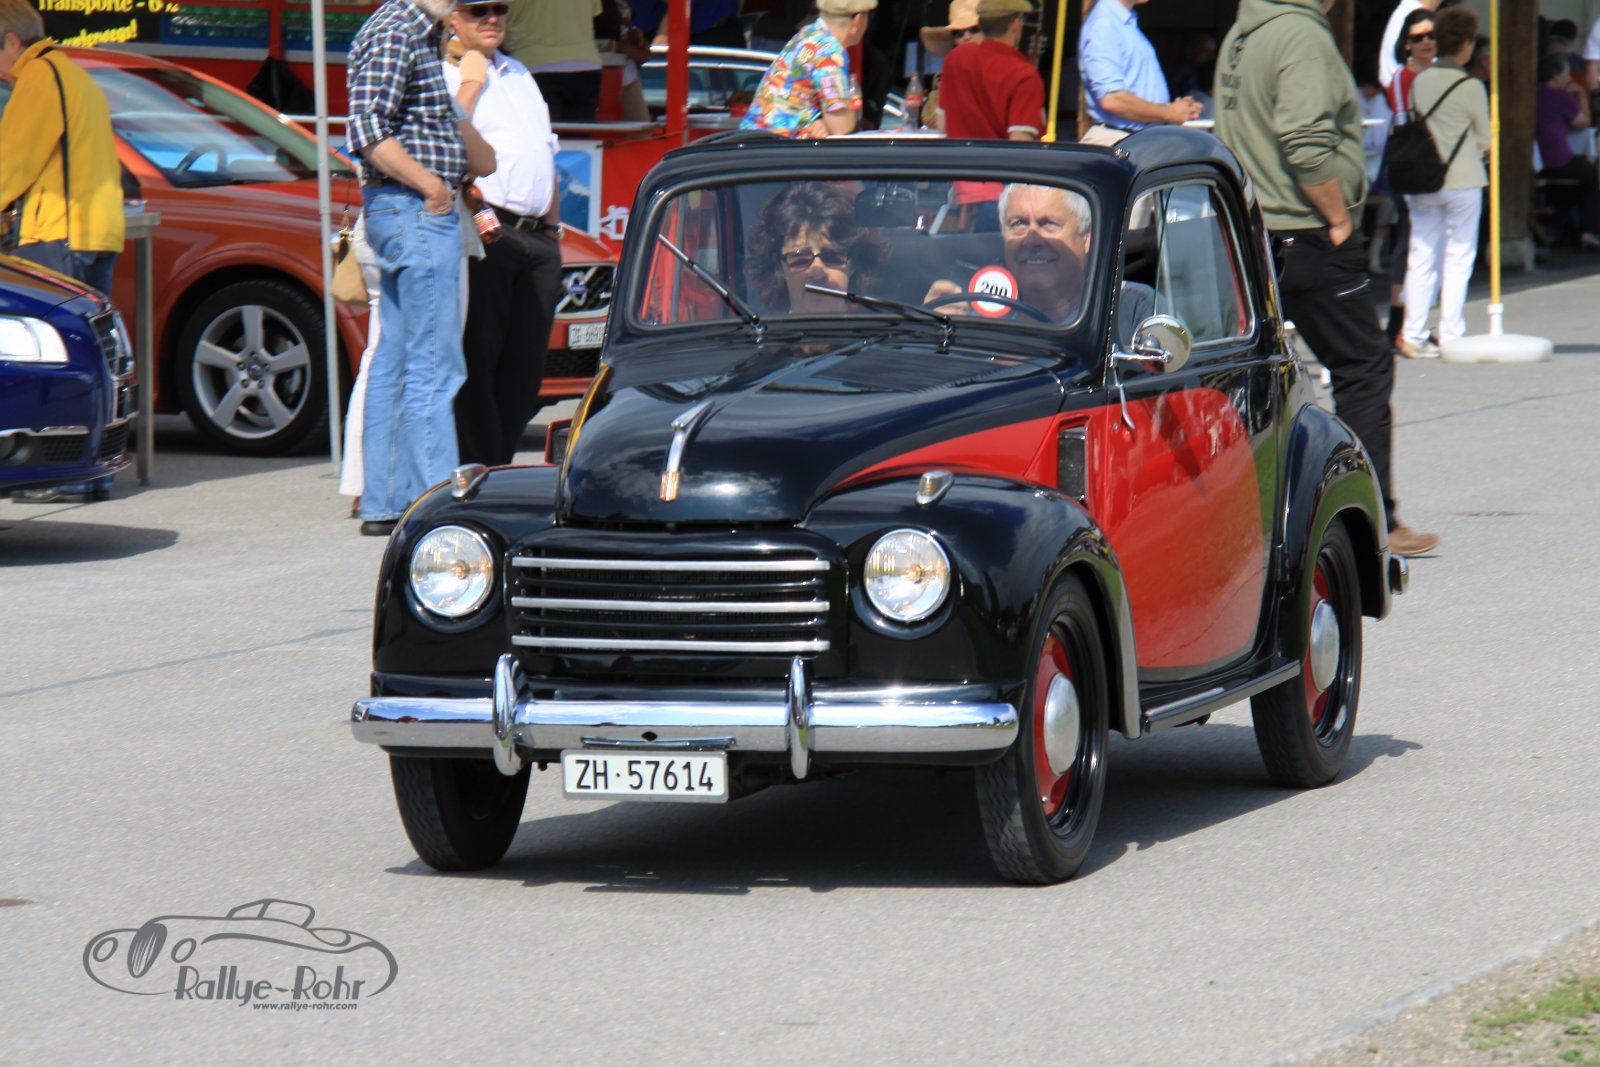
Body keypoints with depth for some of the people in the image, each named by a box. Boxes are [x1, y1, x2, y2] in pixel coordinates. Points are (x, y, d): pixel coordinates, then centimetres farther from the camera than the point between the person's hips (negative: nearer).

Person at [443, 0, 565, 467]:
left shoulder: (520, 76, 25)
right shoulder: (443, 75, 0)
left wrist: (552, 227, 20)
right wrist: (470, 83, -12)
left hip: (537, 240, 7)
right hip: (485, 236, -7)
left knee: (524, 367, 6)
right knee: (476, 361, -8)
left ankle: (499, 468, 11)